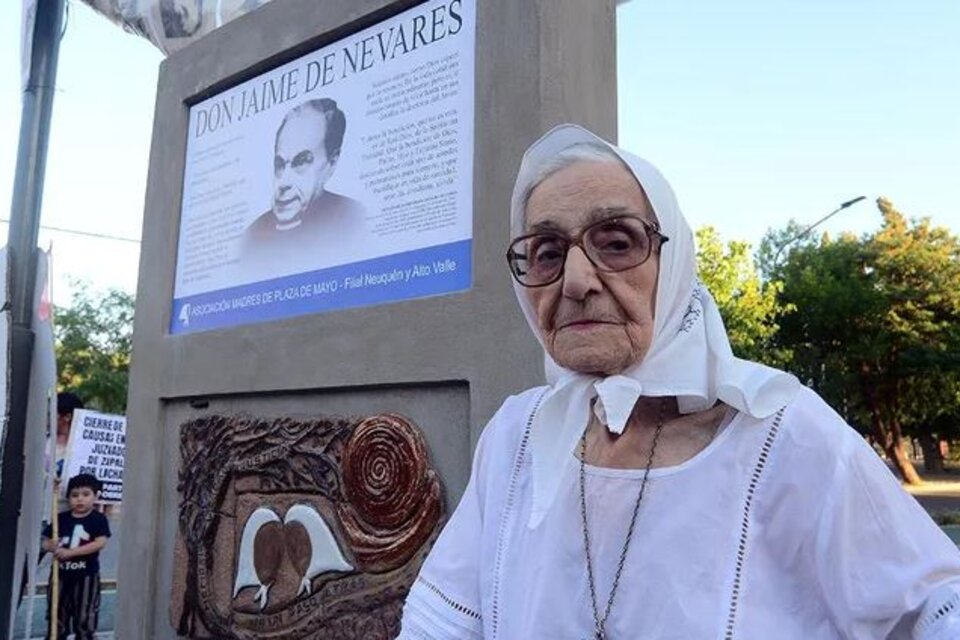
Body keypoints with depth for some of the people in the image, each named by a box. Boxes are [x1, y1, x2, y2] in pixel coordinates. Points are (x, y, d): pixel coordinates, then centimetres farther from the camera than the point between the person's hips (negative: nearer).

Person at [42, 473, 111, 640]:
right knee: (57, 617, 13)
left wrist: (70, 552, -22)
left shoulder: (98, 519, -7)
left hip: (86, 575, -3)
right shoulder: (61, 518, 3)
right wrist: (51, 546, -18)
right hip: (61, 574, 3)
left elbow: (100, 543, -18)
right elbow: (45, 542, 6)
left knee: (84, 619, 5)